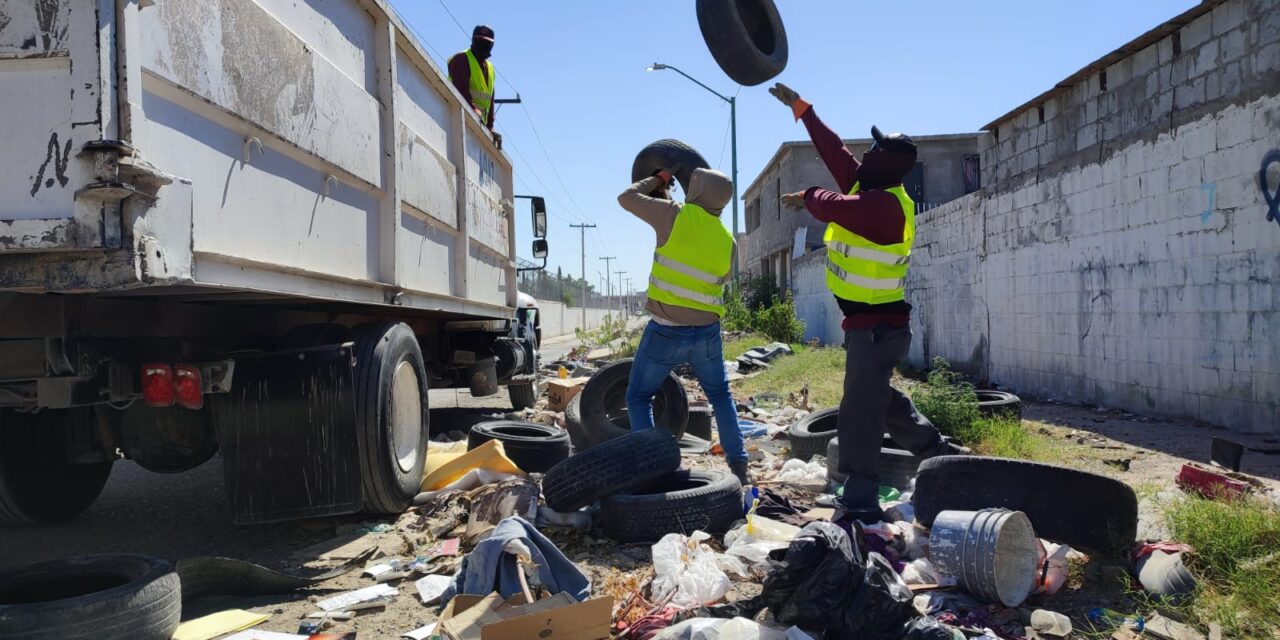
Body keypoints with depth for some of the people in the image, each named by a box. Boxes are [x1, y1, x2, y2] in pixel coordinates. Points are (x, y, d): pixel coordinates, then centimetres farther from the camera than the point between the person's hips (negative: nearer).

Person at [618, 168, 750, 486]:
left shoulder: (676, 215, -11)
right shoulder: (726, 240, 2)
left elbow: (626, 198, 0)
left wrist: (656, 181, 16)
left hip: (667, 332, -4)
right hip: (707, 331, 4)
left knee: (638, 397, 11)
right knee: (720, 395, 23)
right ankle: (739, 466, 21)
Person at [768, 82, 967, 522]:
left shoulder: (885, 205, -22)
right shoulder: (871, 189, 6)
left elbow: (832, 207, -29)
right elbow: (833, 149, 13)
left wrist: (807, 196, -6)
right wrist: (800, 108, 18)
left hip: (878, 326, -10)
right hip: (871, 321, 10)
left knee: (860, 411, -9)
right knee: (879, 397, 24)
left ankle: (861, 502, -4)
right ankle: (939, 452, 36)